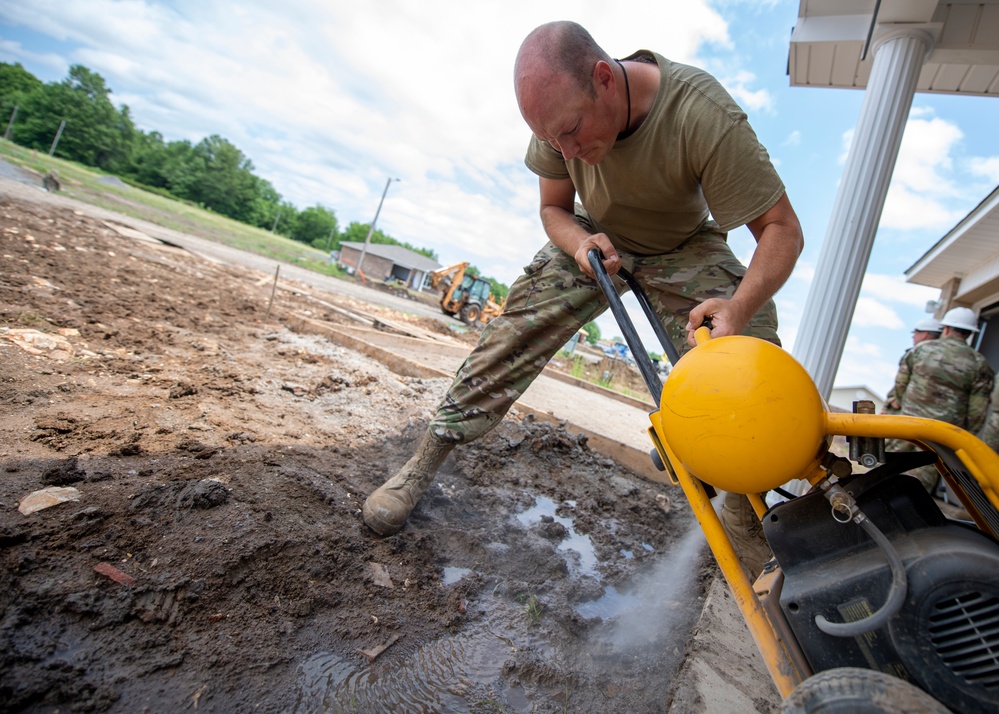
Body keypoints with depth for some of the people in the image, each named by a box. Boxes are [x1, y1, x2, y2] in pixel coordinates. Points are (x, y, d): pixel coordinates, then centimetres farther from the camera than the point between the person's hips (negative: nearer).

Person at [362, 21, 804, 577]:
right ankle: (425, 462, -2)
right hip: (597, 238, 2)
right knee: (518, 329, -13)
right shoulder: (562, 111, -21)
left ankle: (744, 511, -1)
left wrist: (739, 307, -49)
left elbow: (782, 229, -30)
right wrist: (578, 242, -30)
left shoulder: (705, 115, -35)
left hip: (686, 248, -1)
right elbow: (554, 208, -5)